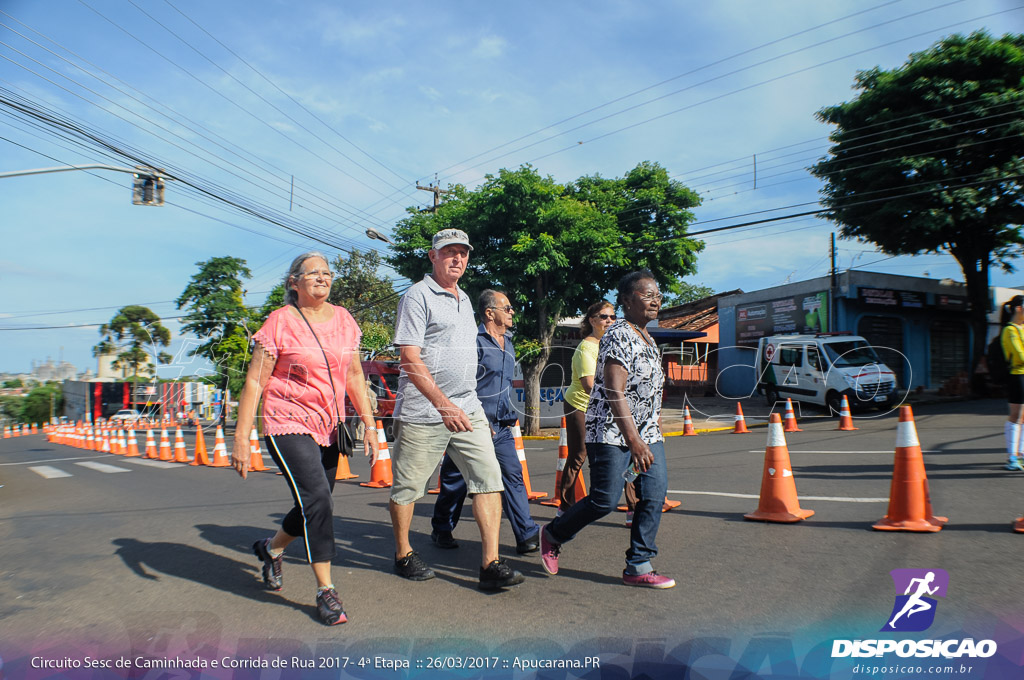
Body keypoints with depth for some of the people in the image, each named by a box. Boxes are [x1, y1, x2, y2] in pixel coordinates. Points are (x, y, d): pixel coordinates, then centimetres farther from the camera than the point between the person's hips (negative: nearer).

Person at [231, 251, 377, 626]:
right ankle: (325, 591, -1)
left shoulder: (343, 319, 6)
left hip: (328, 427, 6)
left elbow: (354, 376, 10)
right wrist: (241, 437, -11)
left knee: (314, 508, 14)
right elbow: (254, 382, -8)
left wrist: (369, 424, 4)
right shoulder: (280, 321, -8)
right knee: (317, 500, -16)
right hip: (288, 424, -6)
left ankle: (271, 548, 44)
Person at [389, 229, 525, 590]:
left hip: (468, 409, 7)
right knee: (407, 486, 7)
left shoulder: (463, 299, 18)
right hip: (423, 412, -6)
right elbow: (409, 358, -15)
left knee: (489, 476, -3)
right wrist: (443, 404, -21)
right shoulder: (418, 296, -6)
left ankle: (491, 564, 0)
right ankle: (403, 555, 27)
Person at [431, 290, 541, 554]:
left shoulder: (508, 344, 15)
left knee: (513, 475, 0)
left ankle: (527, 535, 1)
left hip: (501, 427, 7)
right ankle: (441, 531, 24)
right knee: (455, 480, 6)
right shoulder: (474, 341, -11)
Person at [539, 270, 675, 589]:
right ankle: (553, 534, 15)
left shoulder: (648, 339, 16)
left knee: (655, 493, -1)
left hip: (647, 432, 9)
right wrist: (633, 439, -26)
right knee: (605, 499, -9)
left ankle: (638, 566, 8)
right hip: (612, 432, -9)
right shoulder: (619, 335, -14)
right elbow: (614, 391, -22)